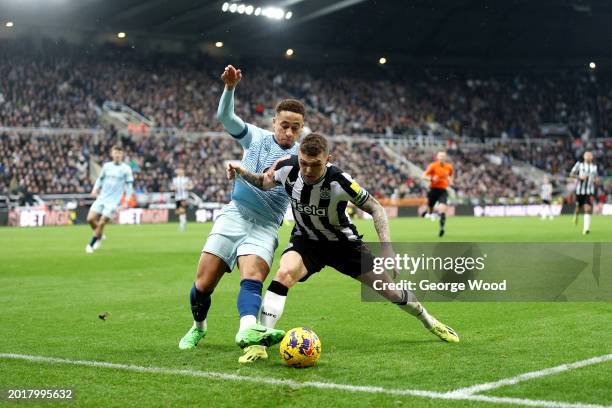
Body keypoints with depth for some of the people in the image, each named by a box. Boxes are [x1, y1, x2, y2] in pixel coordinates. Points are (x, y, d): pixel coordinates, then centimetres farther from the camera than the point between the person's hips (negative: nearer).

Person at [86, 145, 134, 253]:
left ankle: (91, 244, 6)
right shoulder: (106, 166, 8)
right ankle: (100, 235, 20)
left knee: (101, 223, -11)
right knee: (90, 219, -8)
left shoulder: (126, 169, -3)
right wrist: (95, 189, 1)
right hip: (101, 198, 4)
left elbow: (129, 186, 0)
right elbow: (100, 178, 19)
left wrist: (126, 201, -6)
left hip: (113, 201, -4)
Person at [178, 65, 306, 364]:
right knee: (202, 285, -3)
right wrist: (229, 88, -21)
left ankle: (248, 333, -55)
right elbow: (225, 117, -4)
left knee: (252, 278, -29)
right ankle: (198, 328, 27)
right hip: (233, 215, 2)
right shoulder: (256, 137, 7)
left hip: (265, 226, -2)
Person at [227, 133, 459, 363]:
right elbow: (264, 183, 0)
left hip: (342, 242, -1)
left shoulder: (340, 182, -31)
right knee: (284, 273, -33)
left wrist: (387, 249, -27)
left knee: (391, 290, 5)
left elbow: (376, 208, -18)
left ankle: (429, 322, 36)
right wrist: (242, 173, -20)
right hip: (305, 241, 1)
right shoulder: (288, 169, -23)